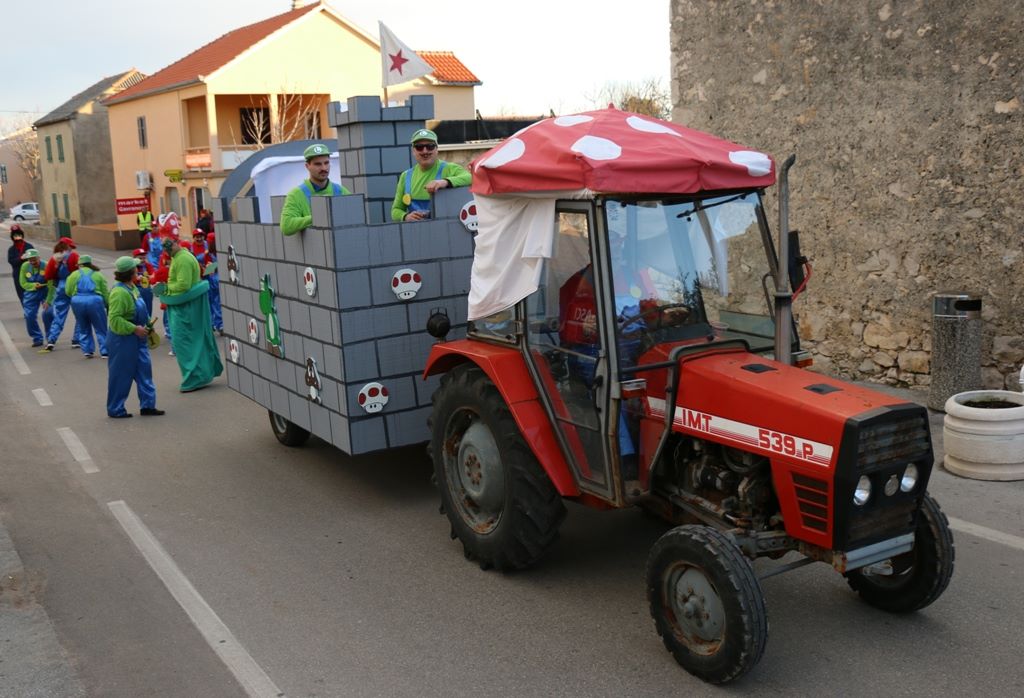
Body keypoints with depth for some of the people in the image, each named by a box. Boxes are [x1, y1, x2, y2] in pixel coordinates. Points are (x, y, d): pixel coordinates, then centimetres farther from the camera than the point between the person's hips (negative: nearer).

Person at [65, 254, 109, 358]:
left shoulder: (74, 274, 9)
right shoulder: (98, 275, 10)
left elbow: (68, 292, 7)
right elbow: (105, 293, 5)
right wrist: (108, 306, 9)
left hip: (78, 302, 1)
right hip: (94, 301, -1)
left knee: (84, 328, 17)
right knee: (101, 328, 7)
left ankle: (87, 351, 15)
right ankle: (105, 351, 4)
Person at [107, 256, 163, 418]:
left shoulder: (131, 288, 8)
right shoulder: (119, 292, -22)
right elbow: (114, 319, -26)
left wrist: (146, 324, 14)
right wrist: (134, 328, -25)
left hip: (136, 338, 9)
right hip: (122, 339, -9)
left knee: (144, 369, 10)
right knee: (121, 374, 2)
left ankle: (147, 405, 16)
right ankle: (115, 409, 15)